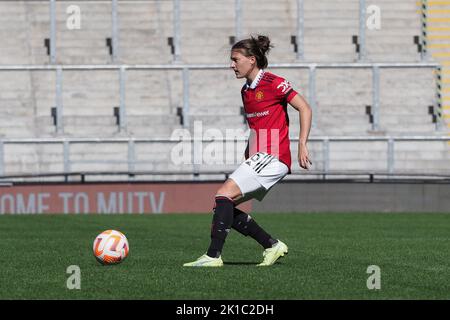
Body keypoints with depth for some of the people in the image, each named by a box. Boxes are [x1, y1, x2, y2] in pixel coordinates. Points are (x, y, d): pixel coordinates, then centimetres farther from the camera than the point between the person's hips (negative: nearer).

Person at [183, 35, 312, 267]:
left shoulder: (273, 83, -8)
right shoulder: (246, 91, 17)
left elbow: (305, 109, -8)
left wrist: (302, 146, -15)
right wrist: (248, 157, 18)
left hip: (273, 157, -9)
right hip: (258, 158, 9)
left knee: (224, 194, -19)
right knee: (224, 205, 2)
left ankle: (213, 256, -22)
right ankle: (272, 245, 8)